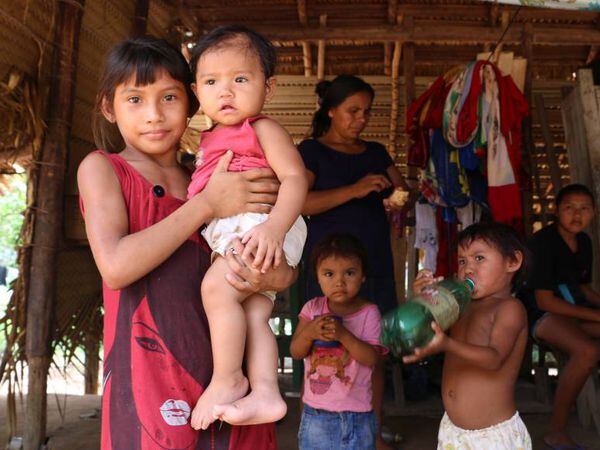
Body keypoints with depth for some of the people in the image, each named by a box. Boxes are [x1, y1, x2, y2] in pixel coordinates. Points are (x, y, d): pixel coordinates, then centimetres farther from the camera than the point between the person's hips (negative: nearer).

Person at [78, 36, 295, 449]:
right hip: (149, 379, -4)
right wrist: (207, 204, -14)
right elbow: (115, 267, -17)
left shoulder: (204, 179, 10)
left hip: (226, 366, 4)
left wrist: (276, 276, -16)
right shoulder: (101, 168, 0)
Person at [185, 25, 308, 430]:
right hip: (230, 237, 8)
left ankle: (227, 380, -11)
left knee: (217, 286, -22)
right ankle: (265, 393, 0)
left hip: (262, 227, -8)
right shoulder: (210, 141, 23)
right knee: (253, 315, 1)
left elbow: (295, 177, -14)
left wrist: (274, 227, -27)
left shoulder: (262, 129, 0)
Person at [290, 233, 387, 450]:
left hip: (355, 412, -2)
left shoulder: (368, 312, -9)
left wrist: (342, 334, -29)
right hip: (315, 410, 2)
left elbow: (371, 358, -16)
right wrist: (309, 333, -25)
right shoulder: (313, 308, -2)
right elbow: (295, 352, -4)